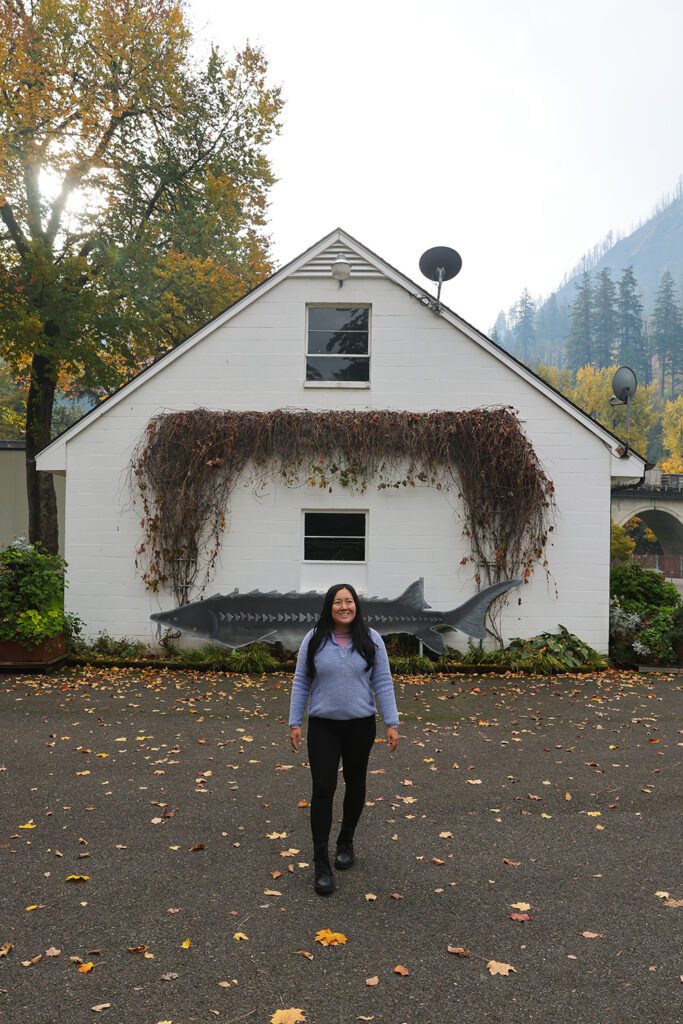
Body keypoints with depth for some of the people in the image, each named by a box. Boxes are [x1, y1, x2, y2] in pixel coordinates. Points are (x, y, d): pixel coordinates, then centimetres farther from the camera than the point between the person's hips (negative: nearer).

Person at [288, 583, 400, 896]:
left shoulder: (371, 640, -4)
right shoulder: (314, 640, -3)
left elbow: (383, 684, -3)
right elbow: (300, 684, 1)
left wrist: (392, 723, -6)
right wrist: (295, 723, -1)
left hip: (360, 726, 1)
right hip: (323, 727, -1)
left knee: (355, 784, 15)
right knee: (323, 789, -6)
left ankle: (346, 841, 35)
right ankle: (321, 863, -1)